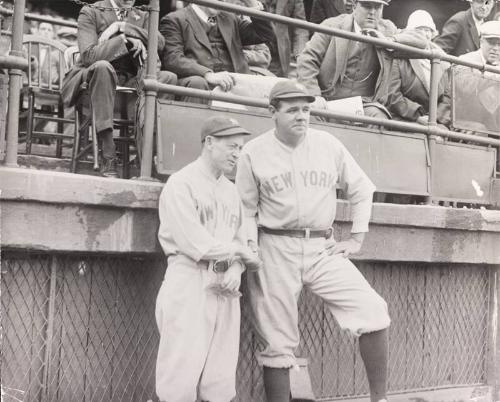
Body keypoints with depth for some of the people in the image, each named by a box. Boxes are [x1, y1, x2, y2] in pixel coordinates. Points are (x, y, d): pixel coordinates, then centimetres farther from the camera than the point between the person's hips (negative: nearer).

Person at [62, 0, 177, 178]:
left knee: (169, 78, -21)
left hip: (132, 82, 4)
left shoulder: (142, 16, 18)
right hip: (98, 76, -4)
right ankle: (108, 158, -42)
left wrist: (121, 27, -10)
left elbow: (160, 43, -4)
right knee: (103, 66, -38)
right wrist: (125, 40, -16)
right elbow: (88, 55, -11)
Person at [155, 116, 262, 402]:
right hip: (190, 280, -7)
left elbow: (240, 239, 16)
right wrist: (241, 253, -3)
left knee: (221, 379, 6)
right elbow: (193, 242, -14)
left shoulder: (231, 190, 18)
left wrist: (236, 268, -6)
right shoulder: (181, 183, -5)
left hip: (226, 285, 7)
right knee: (182, 373, -8)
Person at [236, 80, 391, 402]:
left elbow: (362, 190, 14)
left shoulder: (329, 145, 5)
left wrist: (356, 239, 6)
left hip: (323, 249, 2)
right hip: (275, 250, -1)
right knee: (278, 342, 3)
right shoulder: (254, 152, 0)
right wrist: (252, 252, -7)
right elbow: (245, 209, 4)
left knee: (373, 312, -14)